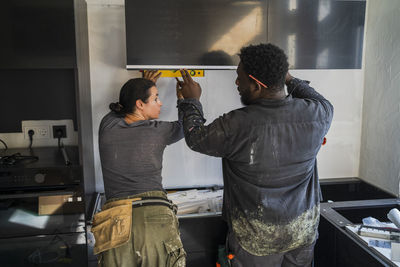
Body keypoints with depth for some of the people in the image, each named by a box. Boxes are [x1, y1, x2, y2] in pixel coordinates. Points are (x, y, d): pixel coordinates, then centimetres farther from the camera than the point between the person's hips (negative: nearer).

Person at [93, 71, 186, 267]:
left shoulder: (107, 126, 6)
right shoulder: (157, 131, -1)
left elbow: (124, 107, 31)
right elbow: (185, 126, 22)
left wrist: (143, 86, 40)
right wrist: (183, 98, 36)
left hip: (116, 223, 3)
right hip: (156, 218, -2)